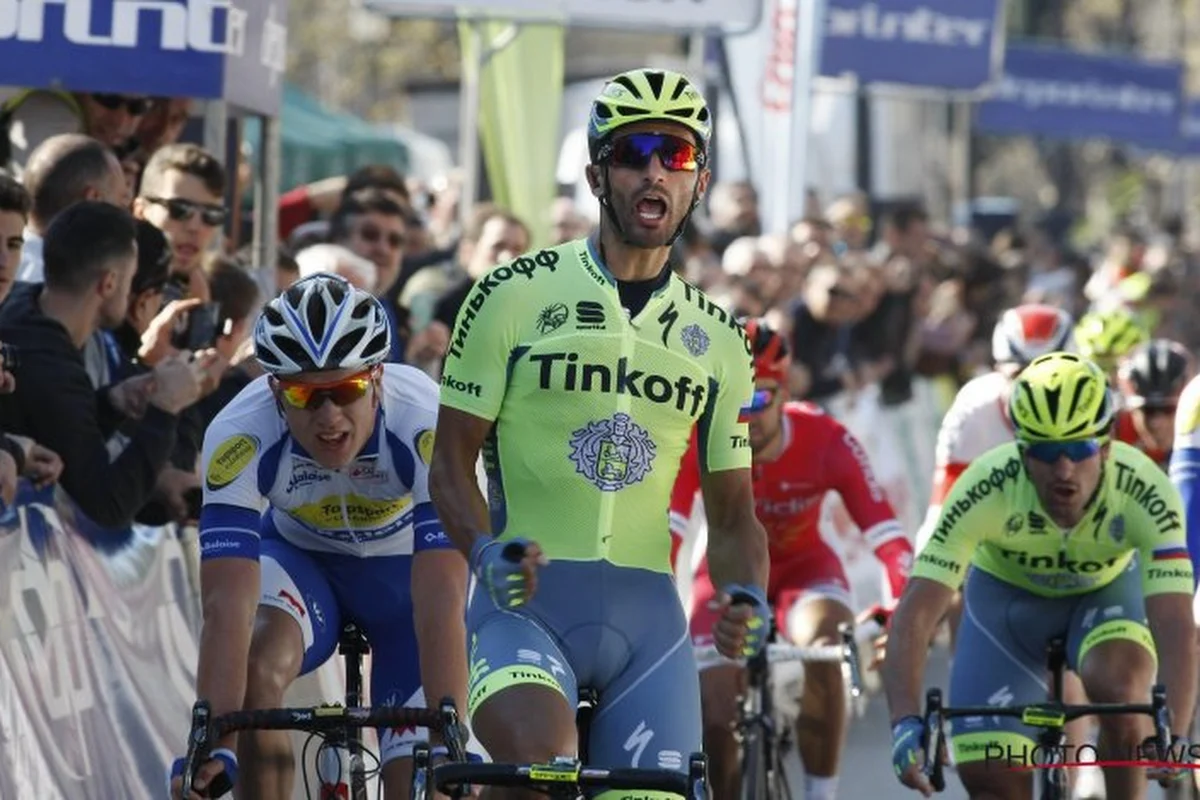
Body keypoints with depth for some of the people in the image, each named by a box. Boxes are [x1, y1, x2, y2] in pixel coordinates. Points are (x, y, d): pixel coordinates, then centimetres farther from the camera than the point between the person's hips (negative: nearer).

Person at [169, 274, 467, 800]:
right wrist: (212, 744, -50)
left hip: (405, 569, 0)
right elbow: (227, 603, -39)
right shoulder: (239, 436, -33)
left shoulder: (427, 426, -37)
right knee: (254, 670, -32)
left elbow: (440, 600, -43)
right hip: (301, 558, 0)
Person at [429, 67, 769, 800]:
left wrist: (747, 596, -8)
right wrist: (489, 551, -18)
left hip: (646, 615, 4)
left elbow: (732, 512, 14)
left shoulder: (716, 339, 12)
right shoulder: (516, 295, 1)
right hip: (524, 602, -4)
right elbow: (452, 463, 2)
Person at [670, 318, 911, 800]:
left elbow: (888, 539, -33)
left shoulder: (827, 442, -29)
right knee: (715, 710, -13)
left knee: (823, 648, -34)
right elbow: (663, 534, -34)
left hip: (803, 566, -1)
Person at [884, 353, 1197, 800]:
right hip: (1005, 596, 0)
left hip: (1106, 591, 0)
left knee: (1118, 688, -32)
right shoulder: (987, 488, -36)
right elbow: (914, 615, -39)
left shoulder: (1144, 491, -35)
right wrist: (907, 724, -53)